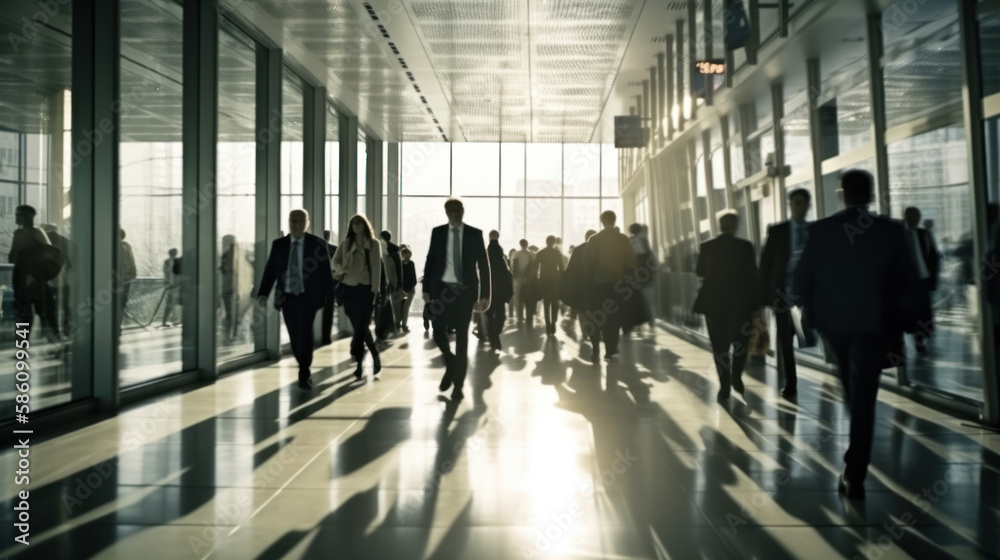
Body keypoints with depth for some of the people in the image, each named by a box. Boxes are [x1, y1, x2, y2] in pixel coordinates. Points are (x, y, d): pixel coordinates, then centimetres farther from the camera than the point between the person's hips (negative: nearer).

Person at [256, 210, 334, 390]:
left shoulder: (317, 244, -2)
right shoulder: (278, 244, 5)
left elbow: (326, 273, 0)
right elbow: (270, 271, 1)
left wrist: (328, 297, -3)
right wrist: (263, 293, -12)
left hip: (308, 298, -3)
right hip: (287, 298, 3)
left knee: (304, 334, -12)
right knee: (295, 338, 9)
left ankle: (304, 374, 1)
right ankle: (305, 371, 27)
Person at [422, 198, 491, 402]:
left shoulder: (475, 234, 2)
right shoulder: (438, 232, 6)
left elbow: (483, 264, 1)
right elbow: (430, 261, 7)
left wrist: (485, 294, -4)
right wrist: (426, 288, 1)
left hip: (465, 290, -1)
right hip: (442, 288, 1)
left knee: (461, 337, 2)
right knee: (438, 333, -3)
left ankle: (458, 385, 11)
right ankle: (451, 365, 29)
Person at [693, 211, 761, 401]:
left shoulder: (706, 246, -3)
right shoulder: (745, 246, -8)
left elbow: (699, 272, 8)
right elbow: (752, 275, -7)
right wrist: (758, 301, 0)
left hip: (713, 303, 1)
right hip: (739, 303, -1)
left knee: (720, 345, 7)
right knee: (740, 342, 14)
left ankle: (725, 386, 5)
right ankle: (736, 376, -1)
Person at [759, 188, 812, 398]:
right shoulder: (777, 231, 3)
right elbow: (766, 263, 2)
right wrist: (765, 295, -3)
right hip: (783, 294, -1)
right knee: (785, 340, 4)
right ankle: (790, 383, 15)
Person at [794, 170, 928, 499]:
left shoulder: (820, 230, -6)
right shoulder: (892, 231, -6)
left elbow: (802, 280, -4)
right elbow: (909, 281, -4)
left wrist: (811, 312, 12)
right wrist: (910, 319, 10)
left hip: (832, 320, 2)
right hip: (874, 322, -2)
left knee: (853, 390, 23)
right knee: (864, 397, 2)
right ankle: (854, 475, -1)